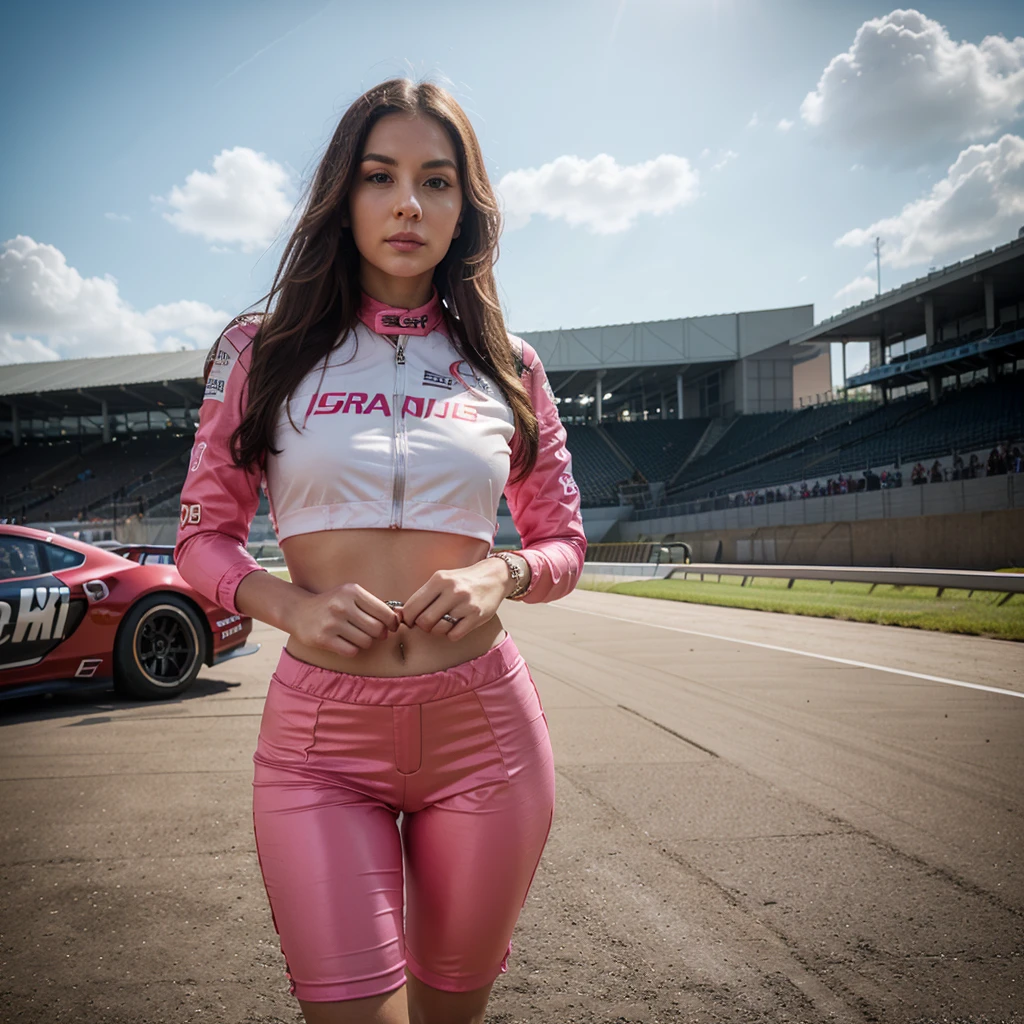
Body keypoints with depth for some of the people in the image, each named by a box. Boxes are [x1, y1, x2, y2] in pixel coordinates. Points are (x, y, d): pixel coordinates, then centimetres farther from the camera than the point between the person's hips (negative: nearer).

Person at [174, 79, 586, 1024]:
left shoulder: (506, 368, 6)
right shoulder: (266, 350, 3)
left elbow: (565, 542, 13)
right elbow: (203, 538, 7)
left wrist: (502, 573, -9)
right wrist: (288, 604, -12)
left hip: (484, 728, 2)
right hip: (321, 733, -1)